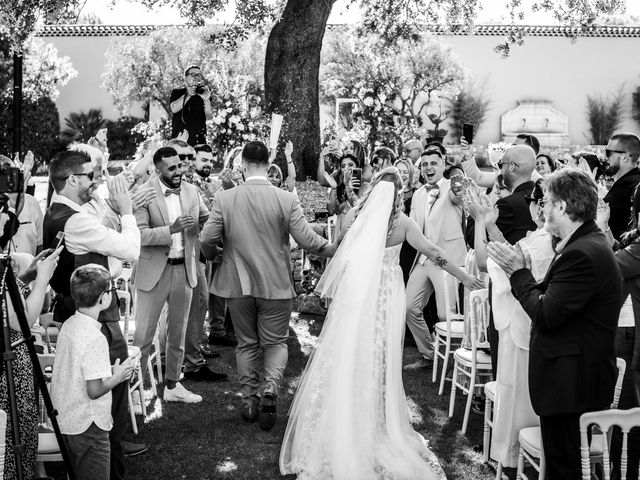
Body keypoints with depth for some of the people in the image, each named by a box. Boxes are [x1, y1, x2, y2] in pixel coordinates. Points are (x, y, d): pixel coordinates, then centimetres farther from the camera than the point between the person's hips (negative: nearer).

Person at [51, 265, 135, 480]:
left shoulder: (68, 325, 1)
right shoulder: (95, 338, -25)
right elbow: (94, 390, -24)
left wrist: (108, 370, 8)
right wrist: (118, 377, -8)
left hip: (64, 419, 8)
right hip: (88, 426, -8)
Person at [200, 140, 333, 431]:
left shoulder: (224, 198, -8)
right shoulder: (287, 200, -11)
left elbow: (207, 240, -9)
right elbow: (306, 239, -12)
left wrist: (213, 256, 13)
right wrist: (329, 247, 7)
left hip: (237, 284, 1)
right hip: (276, 284, -1)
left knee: (246, 343, 16)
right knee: (275, 342, 12)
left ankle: (249, 399, 21)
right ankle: (270, 387, -12)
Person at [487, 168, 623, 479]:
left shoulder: (583, 254, -22)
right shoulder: (586, 244, 12)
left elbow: (546, 315, -23)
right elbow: (551, 302, 10)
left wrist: (520, 274, -11)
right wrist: (522, 273, 3)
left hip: (572, 382, -11)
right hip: (574, 378, 11)